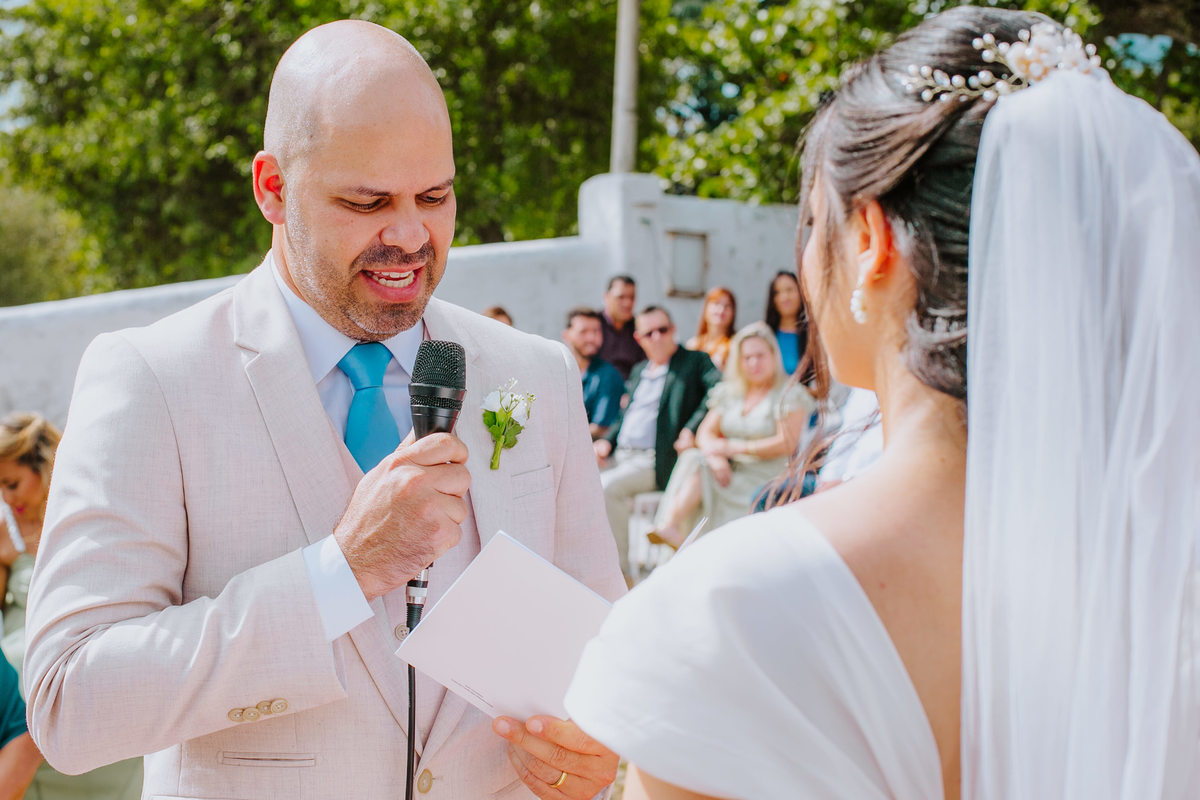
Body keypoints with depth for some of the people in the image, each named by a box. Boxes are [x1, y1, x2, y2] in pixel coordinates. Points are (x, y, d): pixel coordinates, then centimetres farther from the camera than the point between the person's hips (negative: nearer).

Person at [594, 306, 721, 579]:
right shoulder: (638, 371, 25)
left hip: (655, 461, -7)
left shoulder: (696, 362, 3)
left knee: (607, 487, -29)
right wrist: (607, 441, 8)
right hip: (620, 455, 7)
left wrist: (693, 428, -23)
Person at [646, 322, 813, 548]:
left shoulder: (790, 394, -1)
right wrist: (716, 456, -16)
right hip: (728, 471, 5)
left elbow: (787, 443, -11)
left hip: (767, 477, -5)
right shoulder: (729, 392, 17)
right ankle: (670, 525, -43)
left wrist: (735, 448, -14)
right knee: (693, 459, -26)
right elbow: (705, 432, 9)